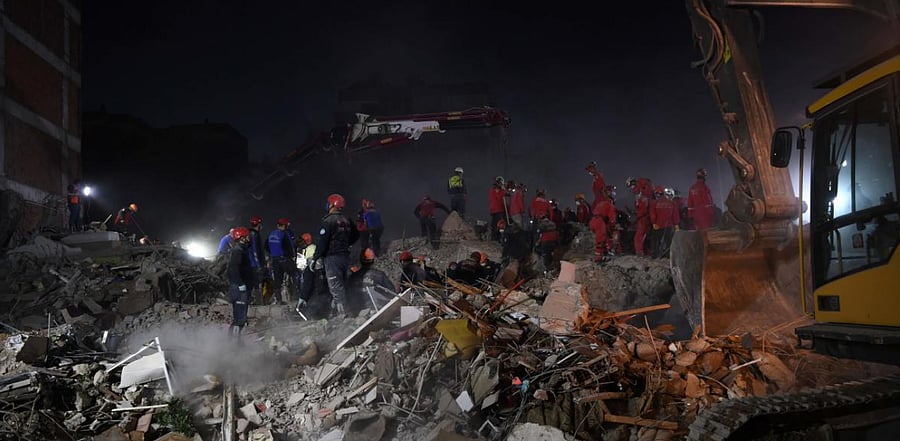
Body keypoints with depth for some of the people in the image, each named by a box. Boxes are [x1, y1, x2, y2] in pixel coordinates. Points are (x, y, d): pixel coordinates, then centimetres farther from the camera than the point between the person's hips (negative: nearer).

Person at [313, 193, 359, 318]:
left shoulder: (328, 221, -13)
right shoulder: (346, 221, 10)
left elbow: (322, 241, -17)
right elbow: (356, 235, 23)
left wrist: (315, 258, -12)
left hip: (332, 257, -8)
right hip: (345, 256, 8)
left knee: (335, 287, -6)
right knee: (342, 285, 12)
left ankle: (341, 313, -8)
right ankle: (336, 312, 19)